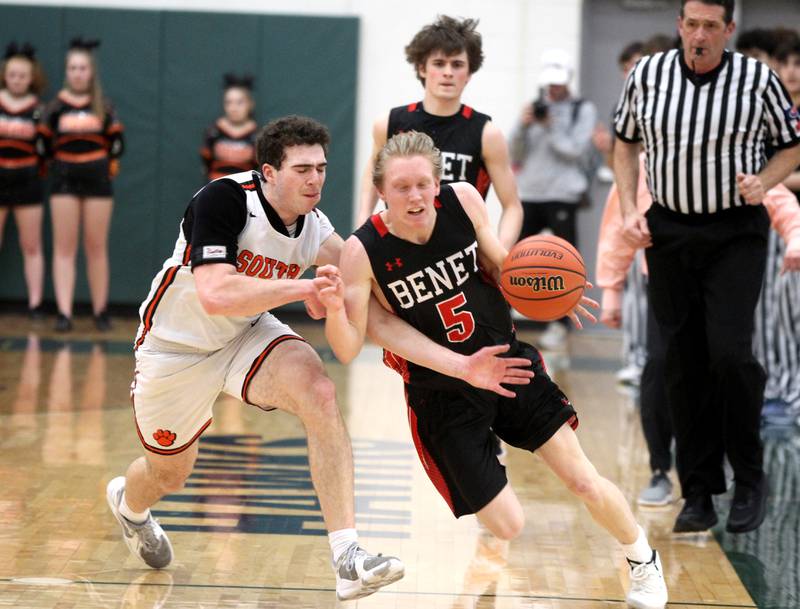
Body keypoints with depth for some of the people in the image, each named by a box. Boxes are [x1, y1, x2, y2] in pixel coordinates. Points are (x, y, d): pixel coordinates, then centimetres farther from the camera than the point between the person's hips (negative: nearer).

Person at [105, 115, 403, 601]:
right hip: (176, 344, -4)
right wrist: (302, 288, -38)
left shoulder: (310, 222, -8)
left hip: (247, 334, 4)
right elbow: (215, 295, -39)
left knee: (318, 392, -27)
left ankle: (348, 556, -31)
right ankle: (128, 503, 58)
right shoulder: (223, 200, -29)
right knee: (169, 474, 15)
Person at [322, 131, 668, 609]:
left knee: (586, 484, 1)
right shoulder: (363, 251, -22)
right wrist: (335, 310, -41)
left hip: (507, 361, 3)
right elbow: (349, 349, -22)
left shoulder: (463, 199, -14)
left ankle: (642, 558, 33)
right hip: (442, 394, -2)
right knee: (507, 528, -6)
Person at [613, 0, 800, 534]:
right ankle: (698, 493, 13)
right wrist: (629, 210, 4)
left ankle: (751, 476, 4)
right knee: (683, 362, 4)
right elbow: (626, 143, 15)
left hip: (736, 233, -3)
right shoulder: (647, 75, 0)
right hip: (668, 230, 3)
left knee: (730, 351, -16)